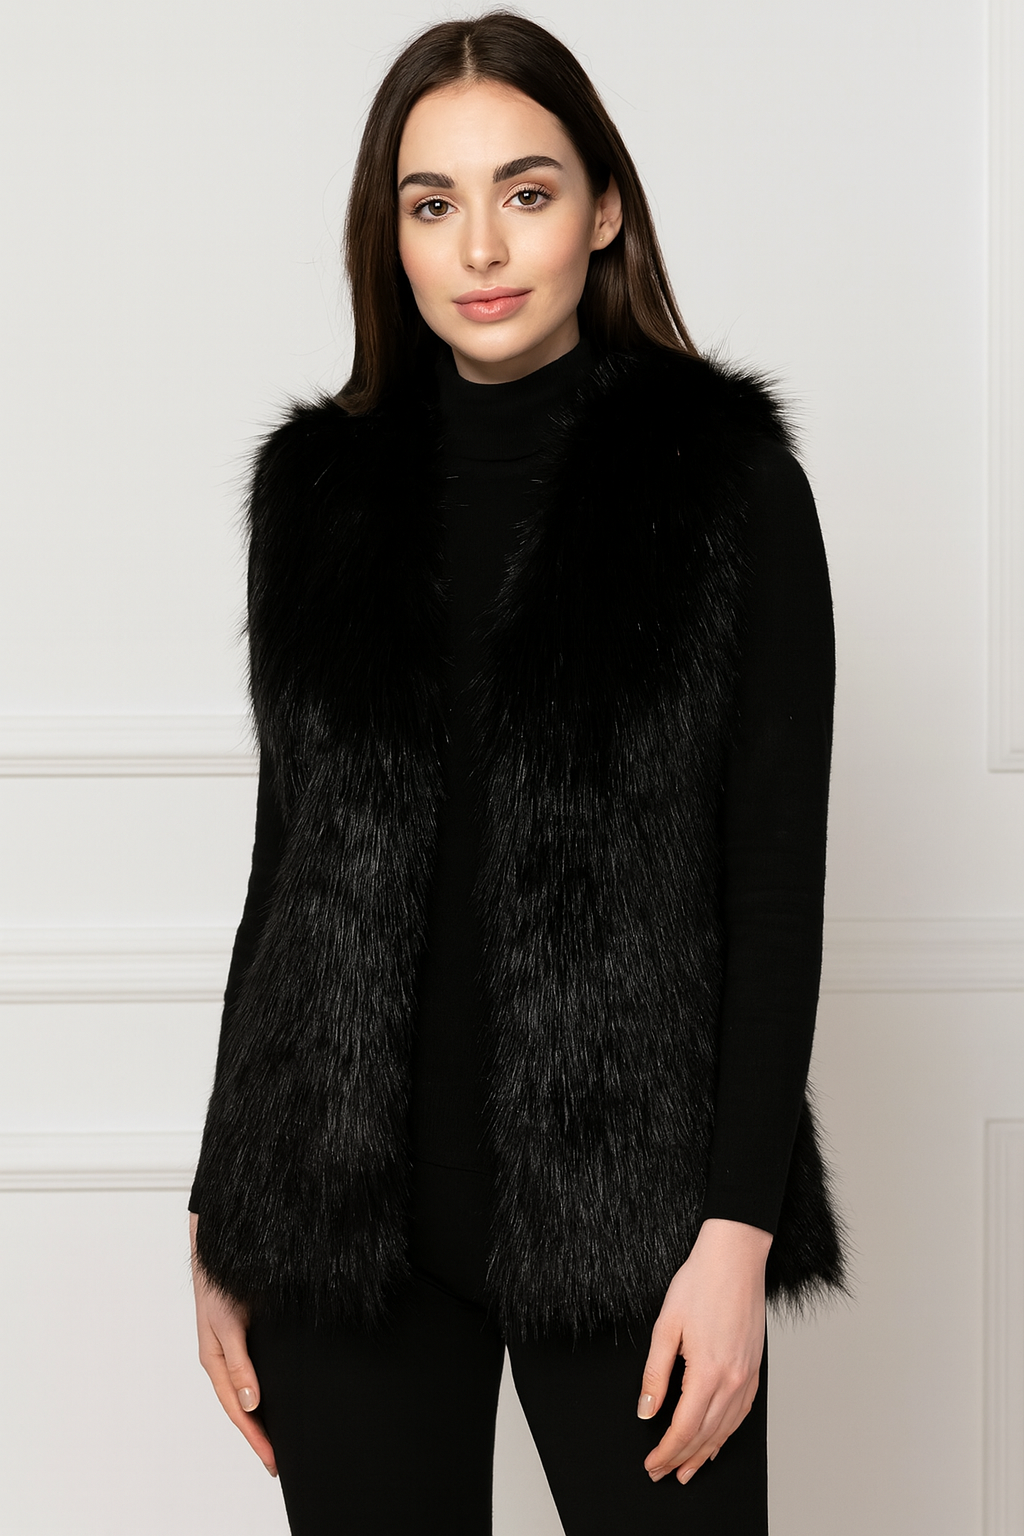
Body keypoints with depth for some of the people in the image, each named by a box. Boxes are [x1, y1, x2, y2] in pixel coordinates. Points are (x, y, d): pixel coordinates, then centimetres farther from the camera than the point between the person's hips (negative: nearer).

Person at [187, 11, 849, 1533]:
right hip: (351, 1192, 3)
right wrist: (225, 1211, 10)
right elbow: (289, 854, 11)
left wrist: (739, 1228, -11)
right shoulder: (321, 484, 8)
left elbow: (777, 869, -5)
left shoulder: (725, 472, -2)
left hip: (627, 1188, -3)